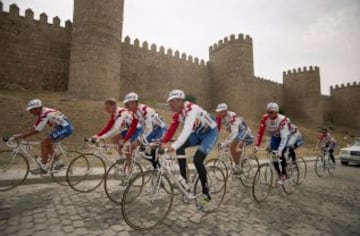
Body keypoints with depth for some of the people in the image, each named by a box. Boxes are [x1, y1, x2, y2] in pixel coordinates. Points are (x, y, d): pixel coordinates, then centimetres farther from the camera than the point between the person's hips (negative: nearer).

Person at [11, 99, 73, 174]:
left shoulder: (45, 114, -21)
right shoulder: (42, 113, 9)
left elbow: (36, 131, -19)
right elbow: (34, 128, 13)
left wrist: (20, 136, -14)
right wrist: (20, 135, 7)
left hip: (65, 128, -10)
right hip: (62, 128, 10)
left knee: (44, 143, -9)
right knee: (47, 144, 14)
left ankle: (43, 168, 0)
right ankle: (58, 163, 25)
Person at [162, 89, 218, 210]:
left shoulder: (191, 109, -33)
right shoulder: (177, 114, -7)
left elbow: (187, 130, -46)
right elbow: (171, 130, -9)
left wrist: (173, 146, -56)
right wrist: (162, 143, -22)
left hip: (211, 132, -7)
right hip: (198, 133, 7)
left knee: (197, 159, -20)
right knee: (180, 147, -17)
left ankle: (206, 194, -2)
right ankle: (184, 180, -6)